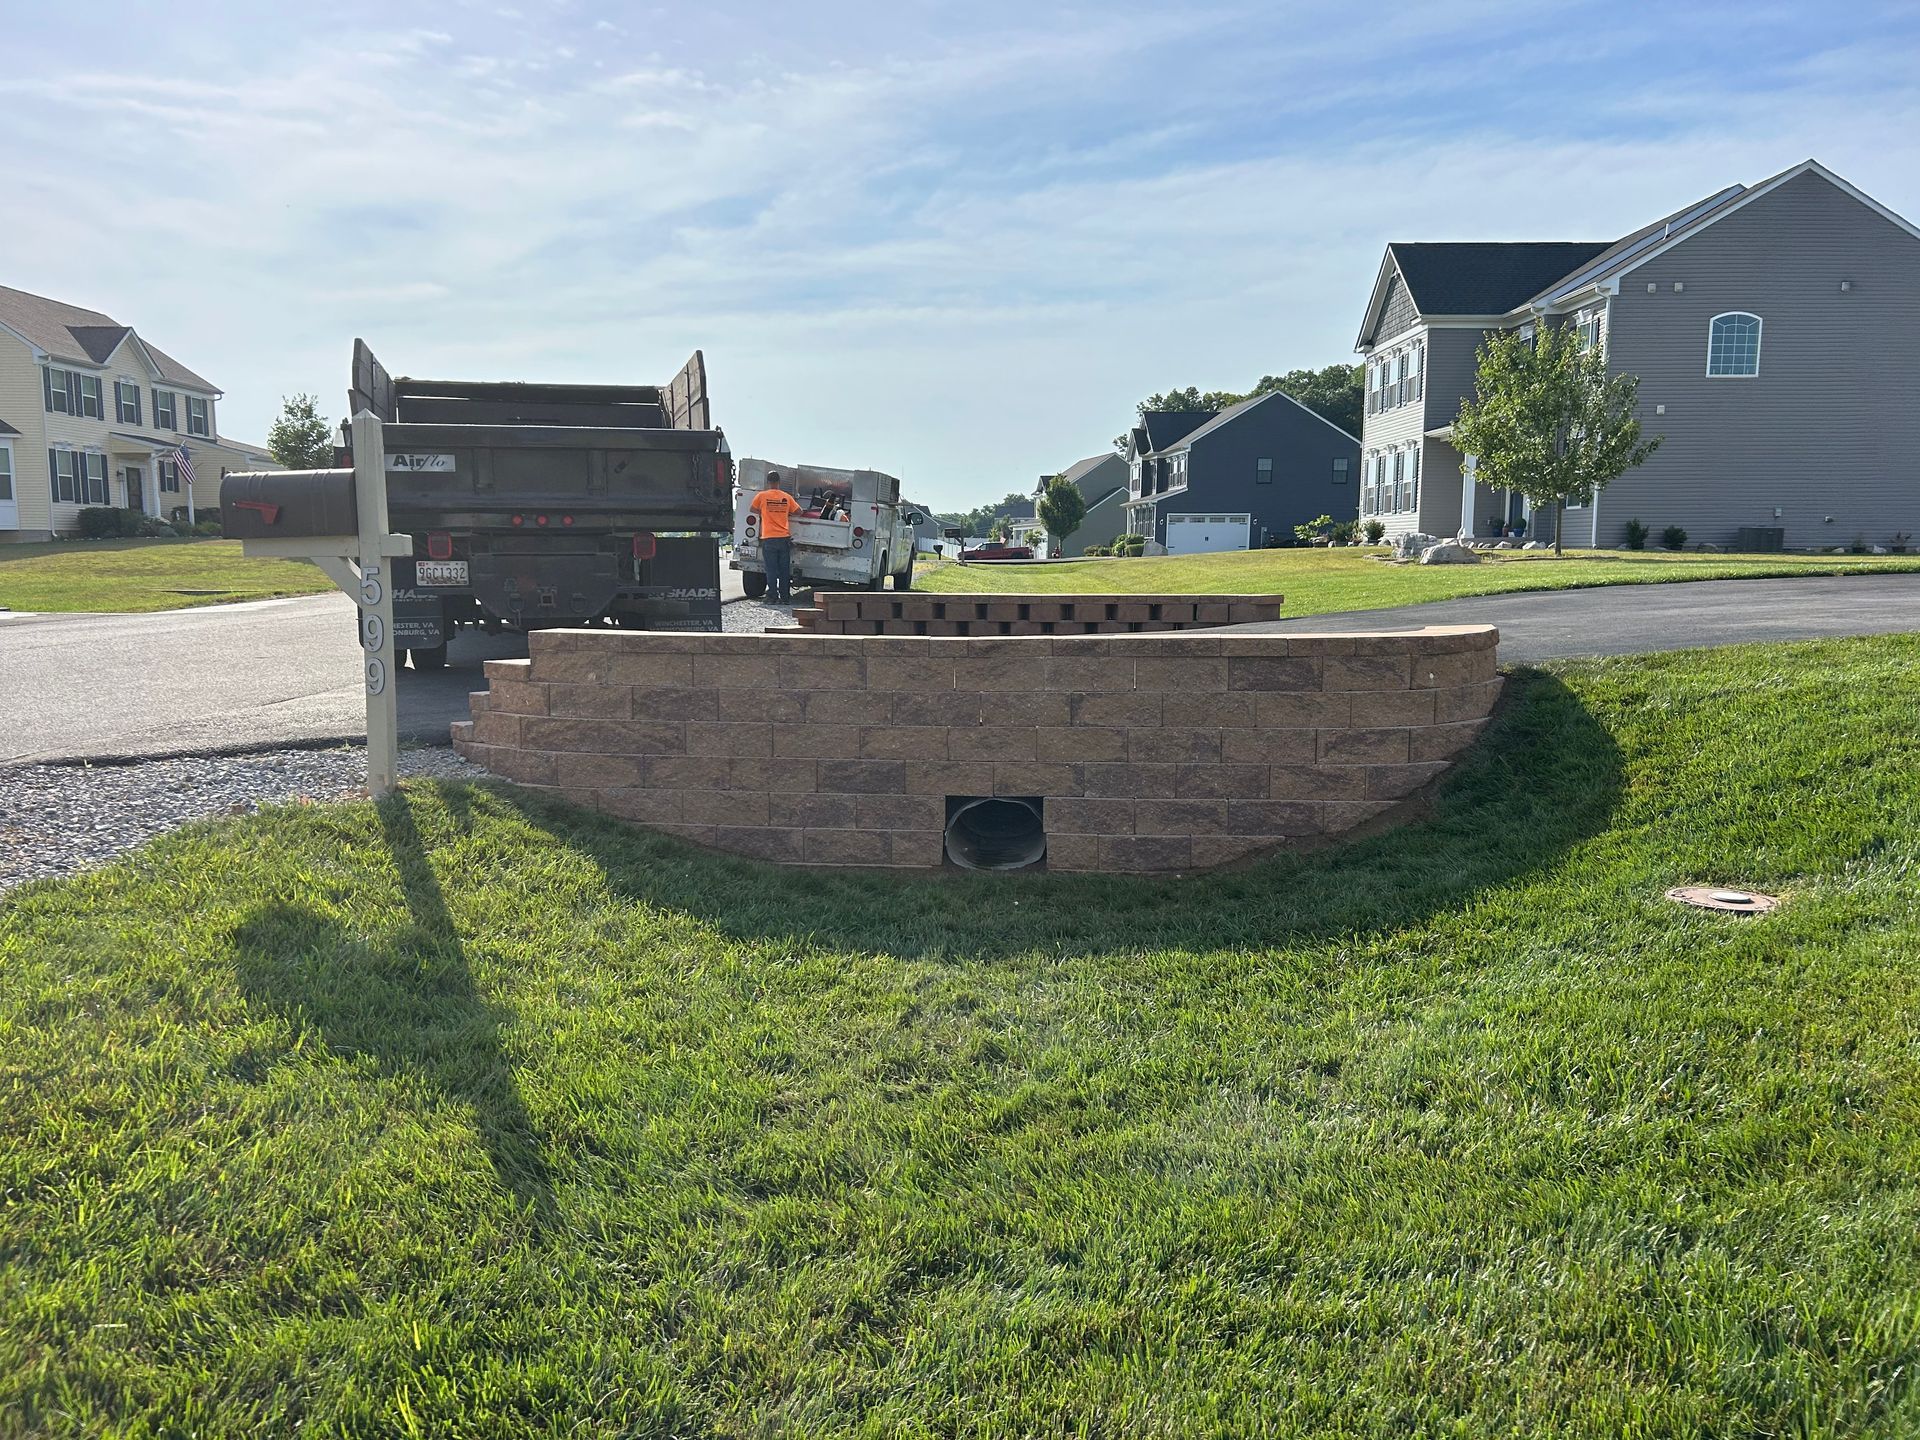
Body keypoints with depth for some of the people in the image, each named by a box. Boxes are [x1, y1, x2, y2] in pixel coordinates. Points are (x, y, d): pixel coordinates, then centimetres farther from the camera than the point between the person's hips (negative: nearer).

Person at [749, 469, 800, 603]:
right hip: (784, 538, 2)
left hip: (768, 538, -2)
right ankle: (785, 597, 8)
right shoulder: (787, 497, 3)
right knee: (784, 570, 7)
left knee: (771, 570, 1)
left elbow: (752, 508, 12)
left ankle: (774, 597, -1)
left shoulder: (762, 496, -3)